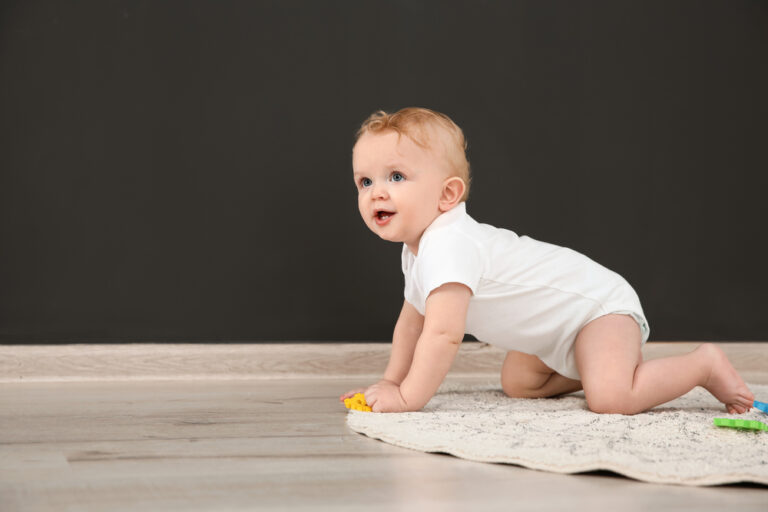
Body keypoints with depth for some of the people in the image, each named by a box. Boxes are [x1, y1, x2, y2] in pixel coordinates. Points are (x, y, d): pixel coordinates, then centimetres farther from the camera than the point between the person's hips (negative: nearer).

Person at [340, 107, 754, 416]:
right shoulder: (417, 249, 4)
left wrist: (407, 397, -28)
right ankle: (606, 365, 29)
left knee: (610, 399, -27)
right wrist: (391, 382, 11)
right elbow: (412, 321, 17)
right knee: (517, 383, 19)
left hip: (598, 304, -10)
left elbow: (444, 334, -37)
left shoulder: (448, 246, -30)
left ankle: (704, 363, -4)